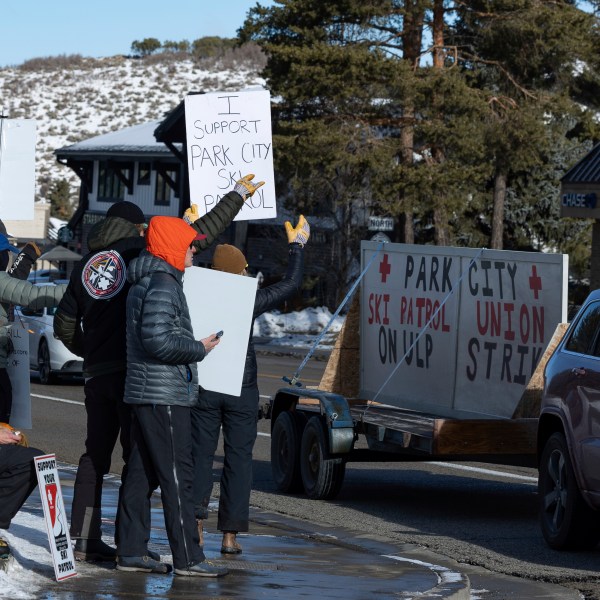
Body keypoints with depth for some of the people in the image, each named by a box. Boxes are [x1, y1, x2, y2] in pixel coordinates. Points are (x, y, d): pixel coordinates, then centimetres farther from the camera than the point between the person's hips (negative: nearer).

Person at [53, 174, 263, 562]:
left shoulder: (85, 266, 13)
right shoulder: (142, 253, -3)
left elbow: (65, 323, 15)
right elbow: (204, 232, -3)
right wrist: (239, 194, 7)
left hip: (97, 373, 6)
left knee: (95, 455, 12)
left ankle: (84, 540, 11)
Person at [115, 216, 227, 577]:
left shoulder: (144, 284, 17)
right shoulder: (163, 285, -15)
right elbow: (158, 340, -24)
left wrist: (194, 346, 17)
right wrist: (199, 349, -12)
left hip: (144, 394, 10)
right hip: (165, 396, -10)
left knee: (142, 475, 11)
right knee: (177, 477, -8)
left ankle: (131, 552, 14)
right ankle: (187, 558, -7)